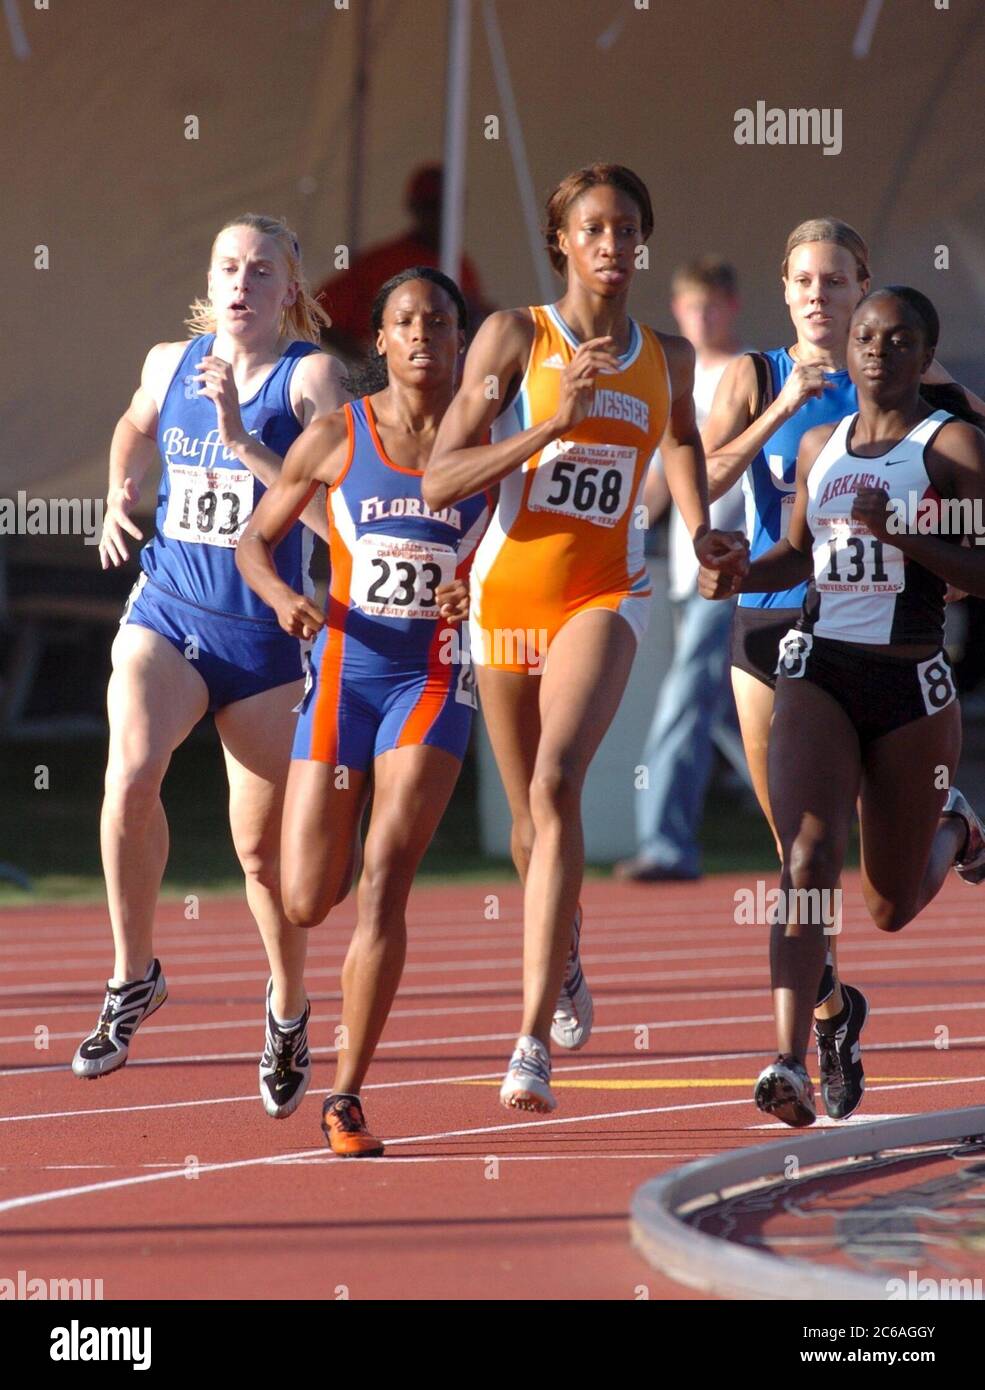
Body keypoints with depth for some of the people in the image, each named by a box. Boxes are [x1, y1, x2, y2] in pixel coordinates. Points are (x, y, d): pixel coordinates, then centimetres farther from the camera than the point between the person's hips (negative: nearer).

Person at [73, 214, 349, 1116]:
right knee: (130, 776, -25)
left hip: (264, 636, -2)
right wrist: (119, 495, 16)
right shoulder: (170, 364, 7)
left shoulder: (312, 376, -7)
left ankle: (288, 1017, 31)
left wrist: (241, 436, -25)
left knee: (264, 848, 6)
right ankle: (134, 976, -8)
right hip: (167, 612, 2)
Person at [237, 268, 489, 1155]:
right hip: (343, 671, 1)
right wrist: (283, 598, -13)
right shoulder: (335, 438, 1)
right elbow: (256, 539, 8)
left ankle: (347, 1098, -12)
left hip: (435, 679, -1)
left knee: (384, 882, -16)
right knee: (307, 904, 0)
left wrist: (478, 597, -13)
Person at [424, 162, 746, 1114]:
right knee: (532, 821, 14)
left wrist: (699, 530, 16)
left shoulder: (666, 358, 5)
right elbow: (440, 482, -11)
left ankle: (534, 1039, -28)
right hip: (508, 594, 0)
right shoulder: (514, 337, -4)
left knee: (557, 786, -25)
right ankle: (566, 962, 48)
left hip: (602, 597, 0)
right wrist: (553, 423, -20)